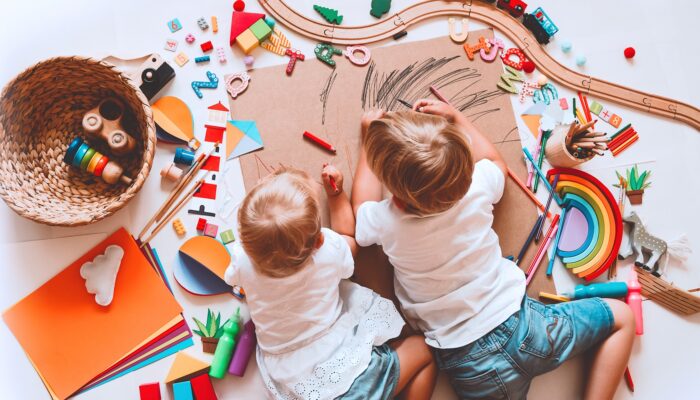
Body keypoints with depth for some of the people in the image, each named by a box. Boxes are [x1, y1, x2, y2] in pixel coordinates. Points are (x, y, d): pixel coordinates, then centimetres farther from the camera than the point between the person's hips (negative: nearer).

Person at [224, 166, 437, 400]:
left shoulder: (242, 260, -16)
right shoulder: (328, 249, -19)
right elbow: (349, 238, 9)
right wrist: (336, 194, 12)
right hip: (343, 373, -3)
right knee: (423, 350, 13)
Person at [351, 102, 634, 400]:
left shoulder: (383, 222, -15)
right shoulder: (476, 187, -11)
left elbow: (363, 205, 12)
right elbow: (494, 160, 16)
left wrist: (369, 139, 19)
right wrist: (455, 117, 22)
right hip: (516, 323, 0)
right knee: (622, 317, 20)